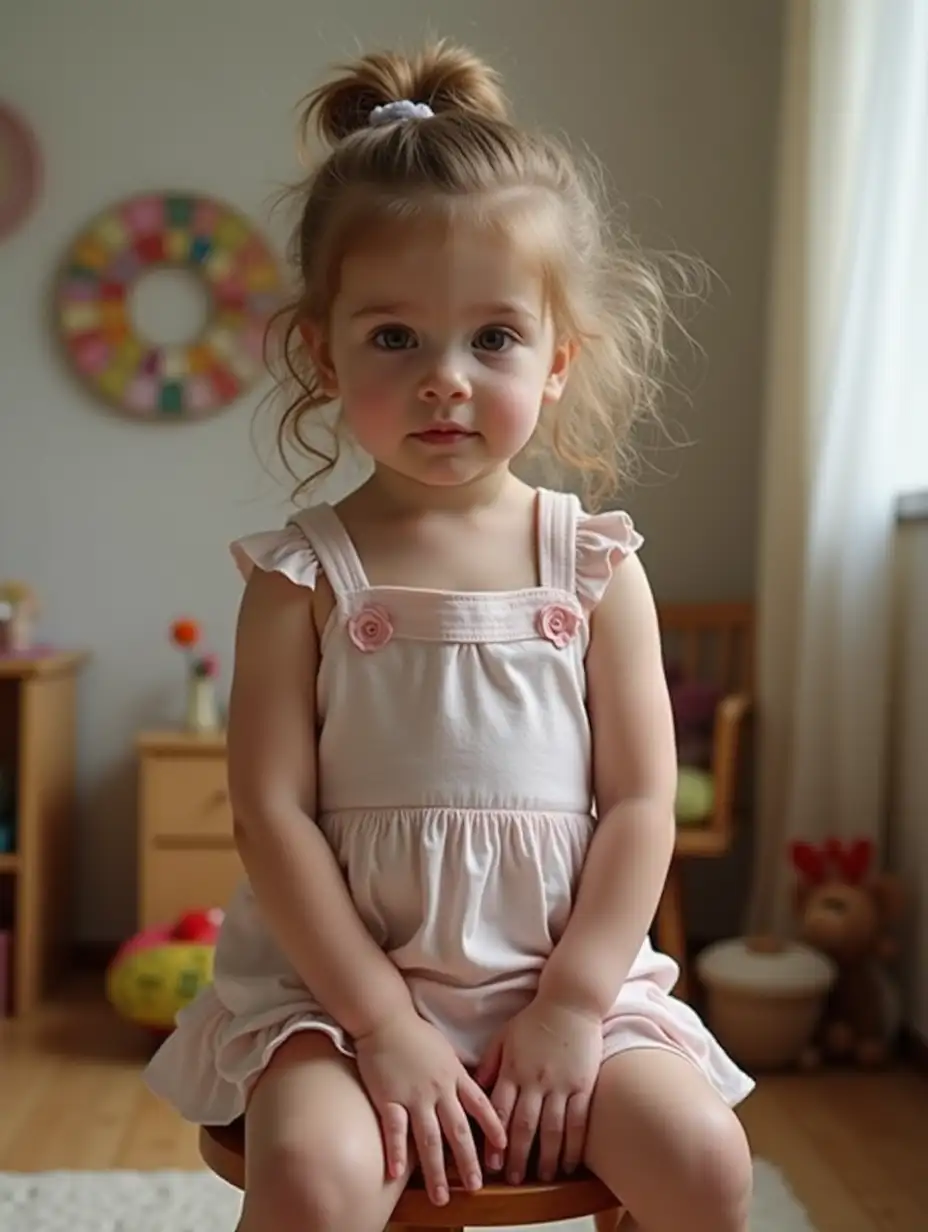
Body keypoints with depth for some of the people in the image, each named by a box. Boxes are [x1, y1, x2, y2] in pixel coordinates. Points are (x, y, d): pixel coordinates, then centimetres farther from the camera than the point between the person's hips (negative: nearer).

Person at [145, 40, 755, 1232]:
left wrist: (573, 1006, -9)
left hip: (567, 973, 2)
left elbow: (642, 802, -1)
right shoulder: (303, 574, -5)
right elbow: (272, 811, -9)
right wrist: (382, 1026, -14)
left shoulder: (597, 565, 0)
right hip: (339, 979, -1)